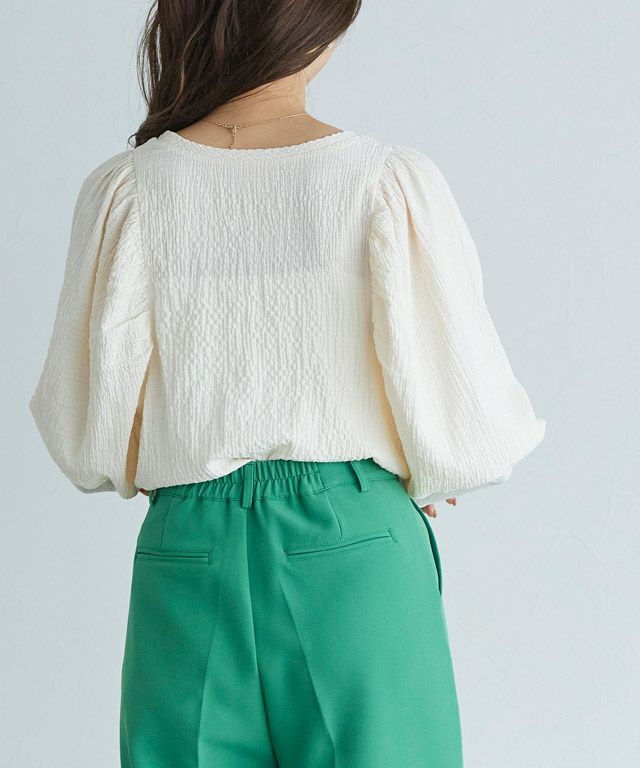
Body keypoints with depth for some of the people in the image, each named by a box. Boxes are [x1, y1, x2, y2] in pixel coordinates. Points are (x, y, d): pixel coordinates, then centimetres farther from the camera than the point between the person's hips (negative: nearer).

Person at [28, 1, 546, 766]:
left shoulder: (127, 189, -4)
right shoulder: (393, 181, -9)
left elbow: (86, 438, -1)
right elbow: (462, 420, -7)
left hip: (190, 560, 2)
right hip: (357, 554, -1)